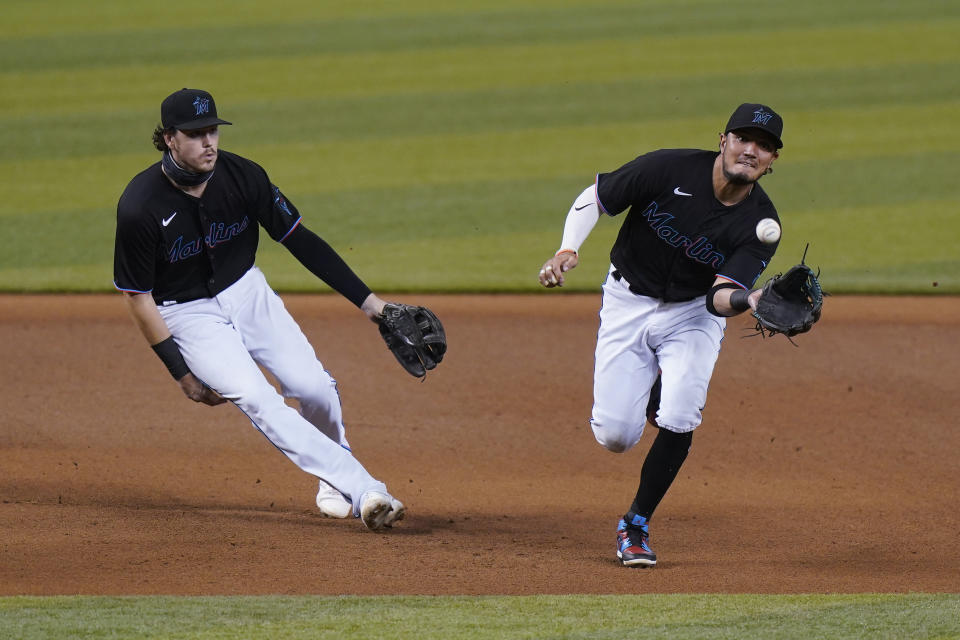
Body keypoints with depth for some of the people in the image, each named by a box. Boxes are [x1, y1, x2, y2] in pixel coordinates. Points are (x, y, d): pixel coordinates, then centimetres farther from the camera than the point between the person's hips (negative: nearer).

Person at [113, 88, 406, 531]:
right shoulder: (140, 207, -24)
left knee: (314, 386, -12)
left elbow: (300, 240, -6)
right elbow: (136, 294, -14)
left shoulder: (241, 176, -14)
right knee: (256, 399, -24)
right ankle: (361, 491, -28)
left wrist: (365, 300, -9)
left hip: (247, 292, 4)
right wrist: (181, 371, -13)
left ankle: (333, 477, 19)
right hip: (188, 313, -4)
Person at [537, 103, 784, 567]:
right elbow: (593, 198, -9)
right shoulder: (670, 169, -21)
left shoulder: (761, 223, -17)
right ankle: (647, 393, 29)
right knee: (614, 435, -8)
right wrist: (568, 250, -26)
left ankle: (636, 525, 2)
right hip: (628, 304, 0)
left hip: (694, 314, 0)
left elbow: (720, 296, -24)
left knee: (679, 423, -20)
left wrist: (748, 300, -47)